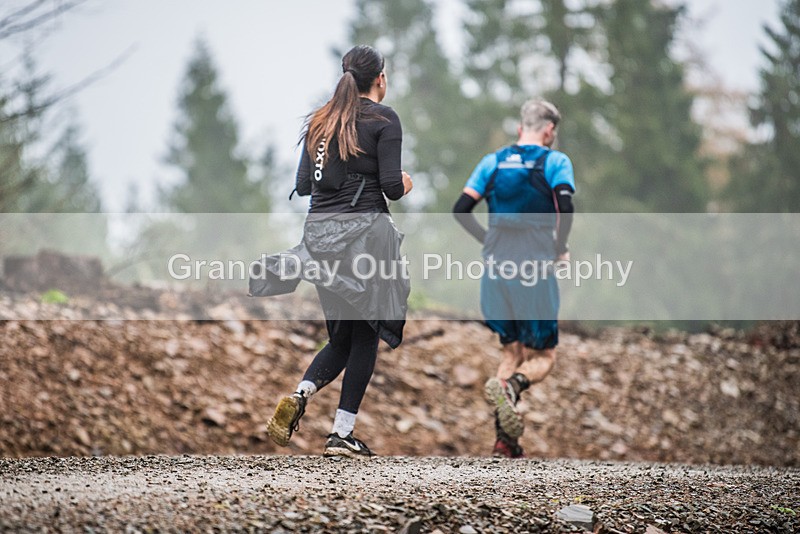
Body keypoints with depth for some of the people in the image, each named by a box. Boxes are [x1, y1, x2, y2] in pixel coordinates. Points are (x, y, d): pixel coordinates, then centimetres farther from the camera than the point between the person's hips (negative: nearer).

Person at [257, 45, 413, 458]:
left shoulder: (319, 121, 13)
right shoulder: (383, 119, -4)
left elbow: (303, 185, 11)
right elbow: (391, 186, -11)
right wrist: (403, 184, 11)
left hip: (319, 231, 6)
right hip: (363, 230, -5)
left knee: (343, 336, 16)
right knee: (365, 334, 6)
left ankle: (299, 396, -10)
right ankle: (341, 434, 1)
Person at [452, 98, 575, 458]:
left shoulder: (493, 162, 11)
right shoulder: (555, 161, -1)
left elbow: (461, 209, 5)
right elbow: (565, 208, -16)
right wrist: (560, 250, -2)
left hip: (497, 267, 4)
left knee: (512, 352, 16)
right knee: (542, 357, 7)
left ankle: (504, 442, 5)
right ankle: (510, 386, -28)